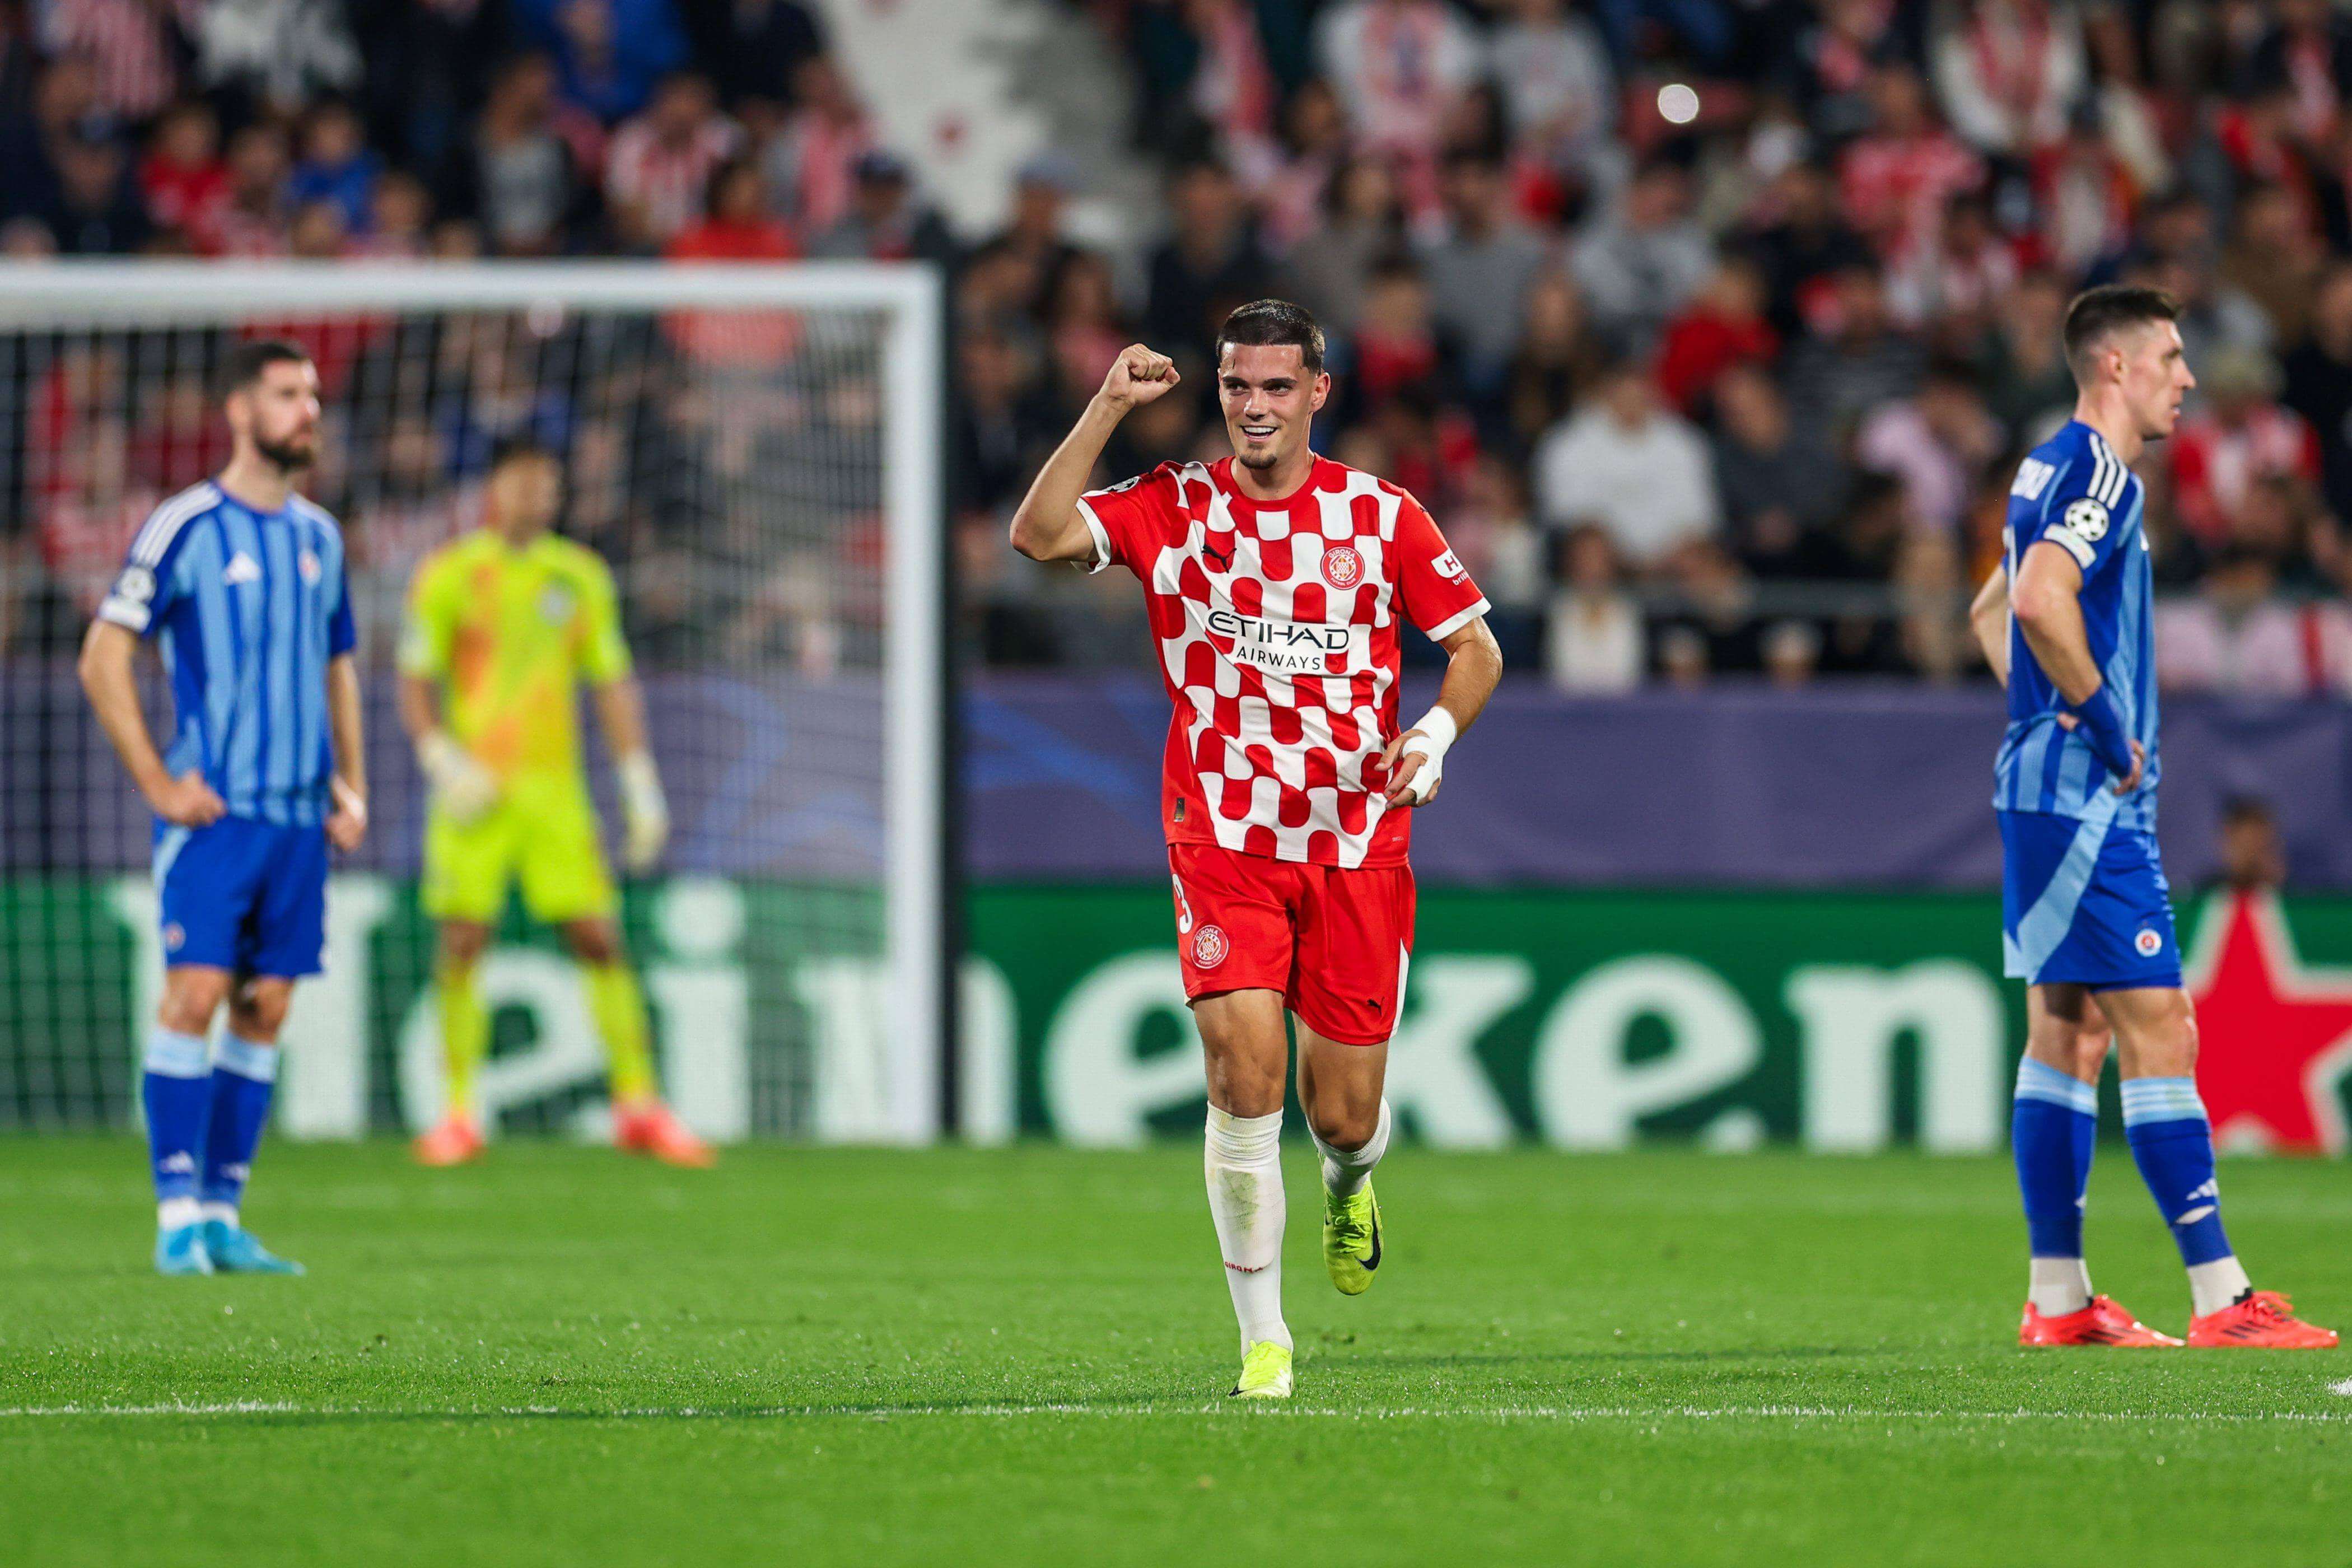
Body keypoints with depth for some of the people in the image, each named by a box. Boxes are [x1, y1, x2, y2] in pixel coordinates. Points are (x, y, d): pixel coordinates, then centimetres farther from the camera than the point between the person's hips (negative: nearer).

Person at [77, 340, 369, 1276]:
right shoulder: (186, 526, -5)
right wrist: (158, 783, -10)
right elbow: (103, 659, -5)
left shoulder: (318, 535, 14)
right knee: (194, 994, -12)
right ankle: (178, 1214, -9)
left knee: (265, 1008, 4)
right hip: (212, 811, -6)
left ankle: (222, 1215, 9)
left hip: (299, 814, 6)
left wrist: (351, 784, 14)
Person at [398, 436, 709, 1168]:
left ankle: (638, 1105, 2)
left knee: (598, 937, -4)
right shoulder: (449, 575, 2)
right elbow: (415, 681, 2)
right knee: (463, 942, -6)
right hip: (474, 791, -2)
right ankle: (459, 1113, 3)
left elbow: (613, 682, 14)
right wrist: (442, 759, -13)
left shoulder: (579, 577, 11)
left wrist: (640, 785, 8)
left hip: (555, 786, 2)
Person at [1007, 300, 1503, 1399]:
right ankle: (1262, 1338, -10)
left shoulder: (1381, 515, 1)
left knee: (1343, 1116, 2)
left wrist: (1435, 731, -10)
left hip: (1357, 844, 1)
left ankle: (1347, 1184, 42)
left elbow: (1475, 646, 9)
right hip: (1222, 836, -1)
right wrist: (1108, 409, -16)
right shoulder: (1172, 508, 0)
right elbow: (1038, 537, -15)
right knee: (1244, 1066, -19)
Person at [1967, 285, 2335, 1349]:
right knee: (2160, 1032, -10)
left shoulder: (2057, 469, 17)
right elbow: (2041, 601, -30)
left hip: (2049, 792, 10)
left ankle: (2058, 1300, 12)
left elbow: (1992, 613, 29)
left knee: (2067, 1032, 10)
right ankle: (2220, 1298, -11)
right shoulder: (2097, 472, -14)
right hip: (2085, 800, -10)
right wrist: (2106, 724, -19)